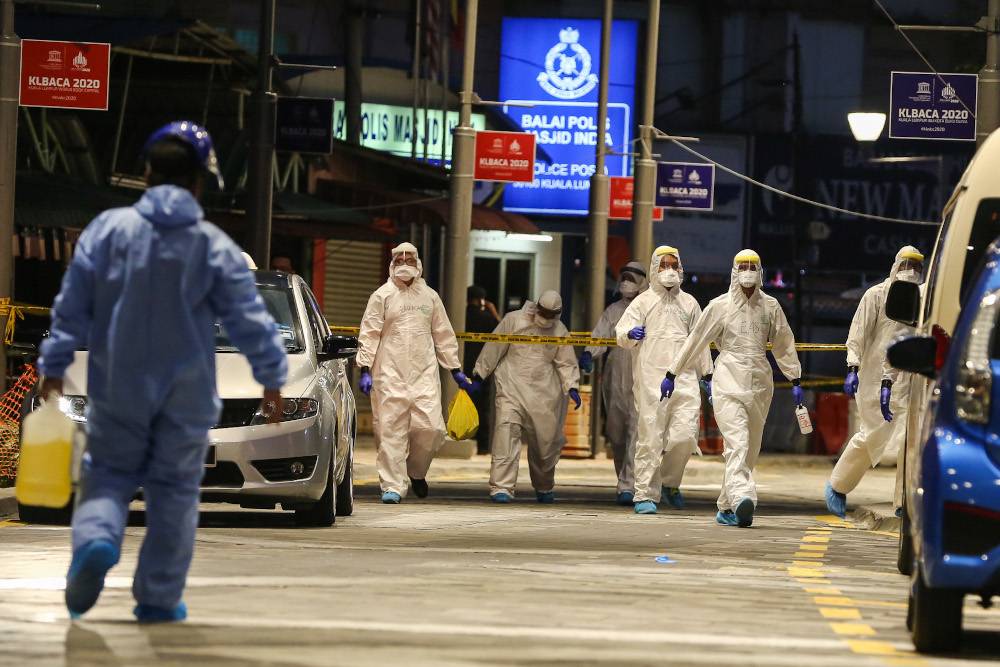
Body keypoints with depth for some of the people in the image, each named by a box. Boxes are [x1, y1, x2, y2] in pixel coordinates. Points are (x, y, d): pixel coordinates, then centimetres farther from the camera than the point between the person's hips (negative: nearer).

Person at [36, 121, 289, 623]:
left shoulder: (107, 229, -3)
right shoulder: (215, 247, -6)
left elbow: (72, 304, 0)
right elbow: (249, 320, -2)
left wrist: (53, 366, 8)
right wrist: (273, 378, 10)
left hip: (116, 389, 1)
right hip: (186, 394, -1)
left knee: (108, 473, 13)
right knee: (174, 488, 10)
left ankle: (95, 539, -18)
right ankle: (158, 599, 12)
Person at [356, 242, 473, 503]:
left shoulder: (429, 296, 15)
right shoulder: (382, 296, 6)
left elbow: (443, 335, 21)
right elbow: (369, 334, 4)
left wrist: (455, 370, 19)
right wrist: (365, 369, -6)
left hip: (424, 372, 2)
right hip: (389, 374, -2)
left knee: (430, 426, -9)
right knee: (391, 430, -7)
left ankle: (417, 471, 17)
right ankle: (393, 486, -3)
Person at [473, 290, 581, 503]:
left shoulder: (559, 330, 7)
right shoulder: (513, 320, 0)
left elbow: (566, 363, 10)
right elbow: (494, 349, 6)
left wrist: (572, 387, -5)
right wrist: (479, 376, 8)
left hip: (544, 393, 3)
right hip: (512, 387, -3)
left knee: (546, 437, 6)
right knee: (507, 429, -19)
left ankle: (544, 488, 30)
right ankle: (502, 487, -20)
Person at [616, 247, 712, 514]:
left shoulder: (688, 303, 19)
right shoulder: (643, 301, 8)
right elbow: (622, 331, -3)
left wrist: (707, 375, 22)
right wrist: (630, 334, -26)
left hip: (684, 377, 3)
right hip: (651, 378, -3)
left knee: (686, 435, -9)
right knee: (650, 437, -7)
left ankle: (670, 483, 14)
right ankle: (645, 495, -1)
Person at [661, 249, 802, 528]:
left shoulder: (770, 306, 11)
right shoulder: (720, 306, 3)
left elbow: (784, 345, 19)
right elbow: (696, 341, 9)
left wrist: (795, 381, 18)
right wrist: (671, 374, 11)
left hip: (759, 382, 4)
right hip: (729, 377, -4)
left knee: (750, 450, 3)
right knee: (737, 442, -21)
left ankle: (726, 509, 12)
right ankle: (742, 497, -38)